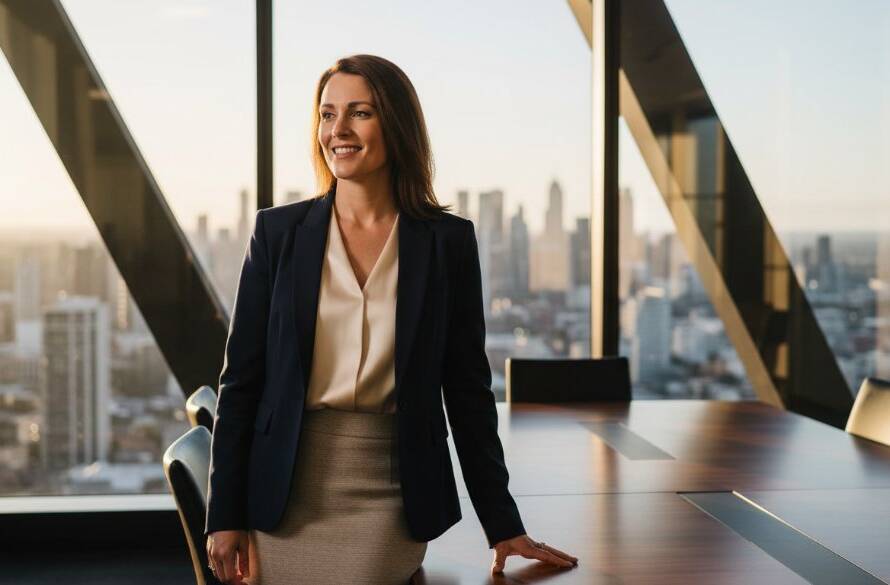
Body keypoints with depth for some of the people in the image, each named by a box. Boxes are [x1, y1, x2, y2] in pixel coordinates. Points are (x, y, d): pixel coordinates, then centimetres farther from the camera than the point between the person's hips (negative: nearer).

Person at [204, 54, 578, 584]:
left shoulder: (448, 240, 0)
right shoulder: (279, 231, 2)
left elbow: (467, 388, 3)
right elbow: (241, 378, 2)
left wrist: (502, 524, 1)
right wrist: (225, 515, -3)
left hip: (389, 499, -1)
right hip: (288, 493, 1)